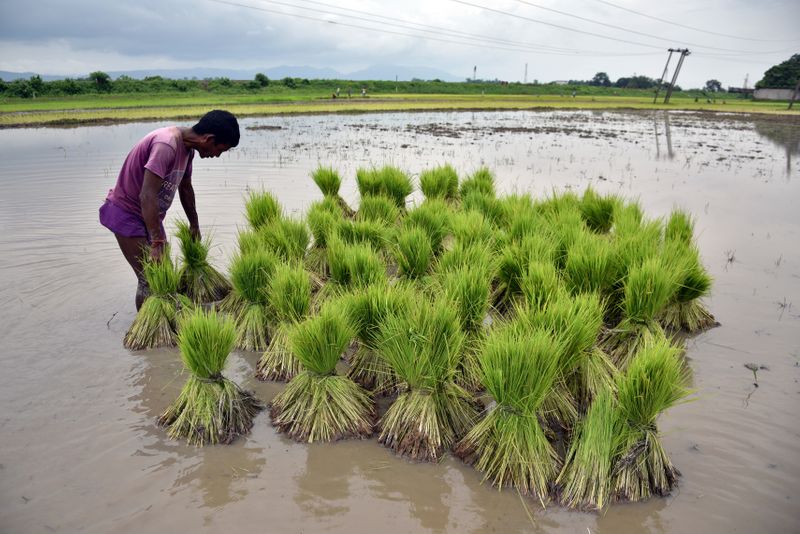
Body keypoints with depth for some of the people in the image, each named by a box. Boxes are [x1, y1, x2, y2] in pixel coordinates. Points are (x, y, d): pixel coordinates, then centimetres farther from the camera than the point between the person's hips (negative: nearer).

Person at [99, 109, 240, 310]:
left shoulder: (187, 146, 0)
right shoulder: (167, 145, -29)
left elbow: (185, 188, 16)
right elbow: (147, 196, -34)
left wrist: (194, 225, 26)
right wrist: (156, 243, -33)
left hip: (148, 215, 9)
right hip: (127, 214, -9)